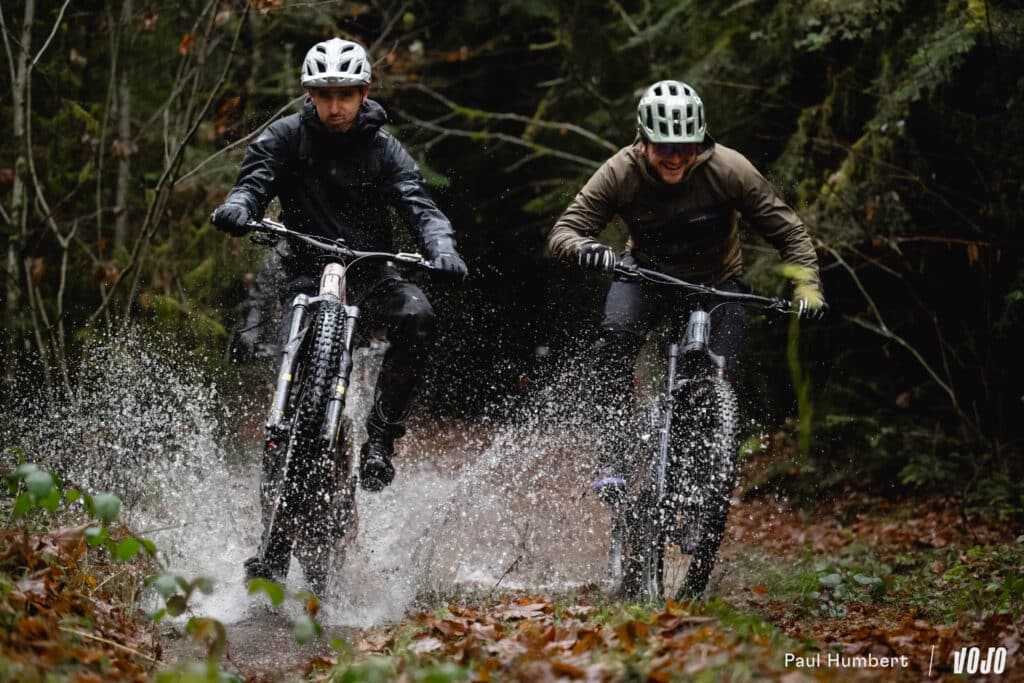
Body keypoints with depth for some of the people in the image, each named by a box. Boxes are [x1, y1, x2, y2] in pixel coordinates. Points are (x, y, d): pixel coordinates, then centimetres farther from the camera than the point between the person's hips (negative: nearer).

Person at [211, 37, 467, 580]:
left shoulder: (383, 149, 0)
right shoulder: (287, 137, 0)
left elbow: (419, 205, -11)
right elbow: (255, 180, -12)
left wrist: (440, 246, -32)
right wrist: (238, 206, -37)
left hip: (368, 269, 1)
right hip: (306, 274, -1)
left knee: (416, 317, -33)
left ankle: (379, 437, -19)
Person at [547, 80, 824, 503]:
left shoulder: (728, 170, -25)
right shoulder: (620, 173, -23)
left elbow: (787, 230, -18)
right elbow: (563, 232, -23)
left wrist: (807, 285, -32)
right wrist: (584, 248, -46)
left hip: (717, 281, 0)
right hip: (648, 273, 0)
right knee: (615, 336, -30)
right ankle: (613, 461, -28)